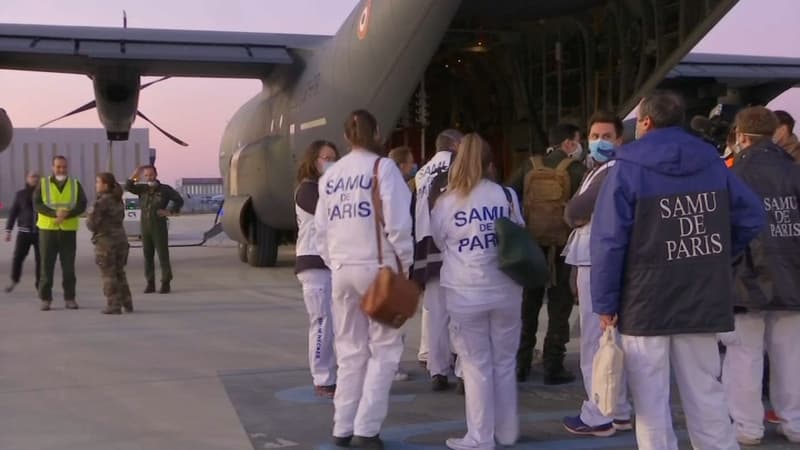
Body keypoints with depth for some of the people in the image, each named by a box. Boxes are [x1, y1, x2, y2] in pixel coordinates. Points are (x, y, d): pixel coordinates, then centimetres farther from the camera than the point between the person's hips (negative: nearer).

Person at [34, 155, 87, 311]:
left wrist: (67, 214, -20)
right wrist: (54, 213, -21)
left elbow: (82, 205, -2)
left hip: (69, 230, 1)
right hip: (47, 229, -1)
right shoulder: (43, 184, 4)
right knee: (46, 265, 2)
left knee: (69, 266, 4)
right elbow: (37, 204, -6)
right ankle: (45, 298, 8)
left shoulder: (75, 184, 6)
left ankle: (70, 298, 11)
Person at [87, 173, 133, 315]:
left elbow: (92, 222, -16)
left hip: (106, 241, -8)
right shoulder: (118, 200, 9)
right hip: (120, 239, 8)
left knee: (109, 275, 1)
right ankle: (127, 303, 20)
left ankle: (114, 306, 3)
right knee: (119, 272, 17)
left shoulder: (102, 202, -16)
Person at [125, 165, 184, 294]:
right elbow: (128, 187, -5)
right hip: (145, 227, 4)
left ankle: (165, 284, 2)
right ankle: (150, 284, 12)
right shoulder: (142, 189, 8)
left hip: (159, 227, -4)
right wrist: (134, 175, -15)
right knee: (148, 256, 6)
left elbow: (179, 200, 5)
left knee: (163, 256, -3)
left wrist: (171, 211, -5)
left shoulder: (165, 189, -1)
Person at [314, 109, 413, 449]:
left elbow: (321, 228, 11)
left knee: (349, 350, 13)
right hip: (376, 266, -5)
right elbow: (397, 222, -11)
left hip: (342, 269, 5)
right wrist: (406, 263, -2)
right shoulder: (382, 167, -7)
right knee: (385, 347, 4)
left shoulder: (330, 175, 10)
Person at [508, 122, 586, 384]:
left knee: (528, 305, 14)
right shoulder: (576, 170, -6)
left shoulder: (530, 166, 3)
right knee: (559, 308, 6)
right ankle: (553, 367, 5)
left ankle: (521, 364, 18)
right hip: (562, 246, -3)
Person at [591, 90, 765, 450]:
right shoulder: (712, 162, 7)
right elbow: (752, 217, 8)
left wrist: (605, 302, -7)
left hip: (645, 304, -4)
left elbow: (608, 240, -12)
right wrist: (718, 254, 16)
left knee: (651, 403, 4)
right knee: (706, 395, 12)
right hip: (702, 301, 4)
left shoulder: (627, 168, -7)